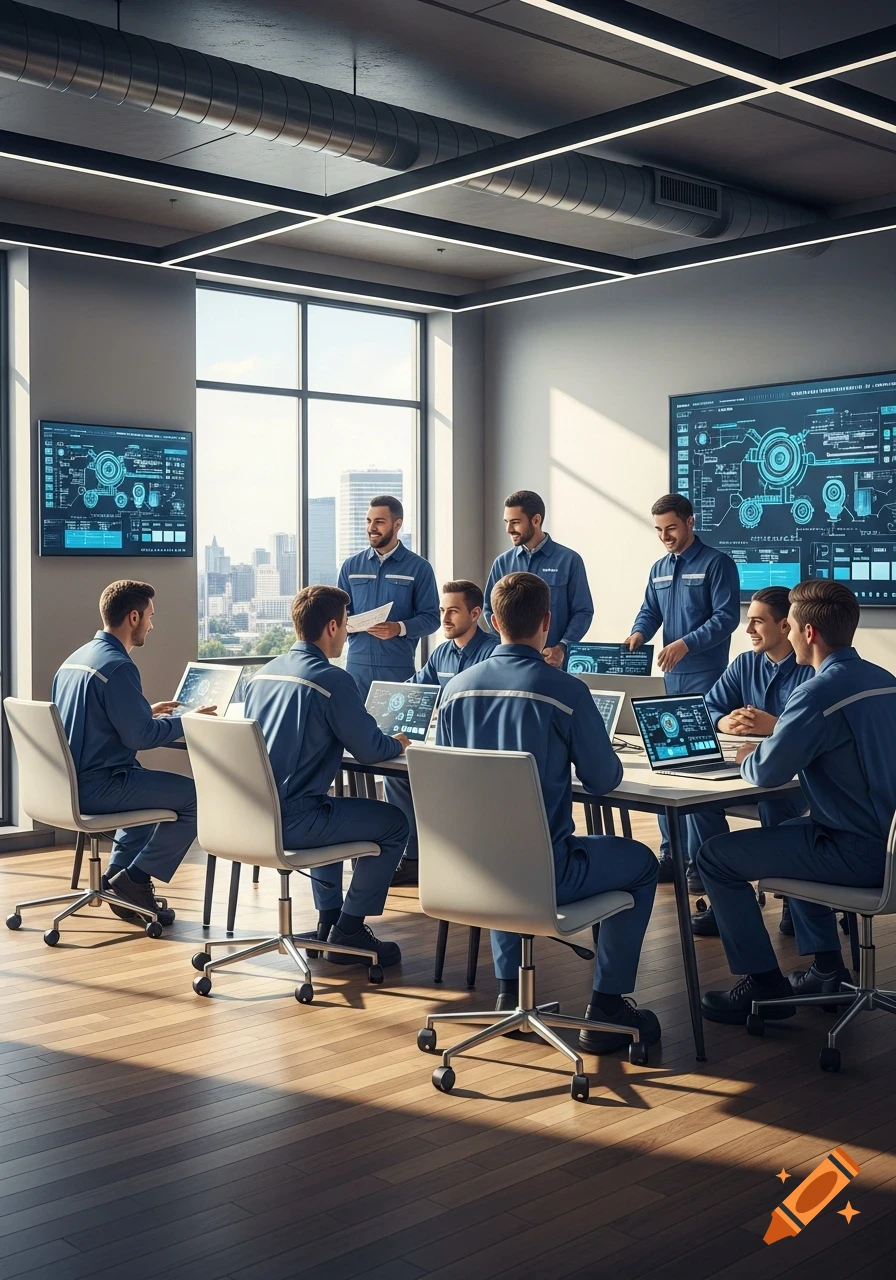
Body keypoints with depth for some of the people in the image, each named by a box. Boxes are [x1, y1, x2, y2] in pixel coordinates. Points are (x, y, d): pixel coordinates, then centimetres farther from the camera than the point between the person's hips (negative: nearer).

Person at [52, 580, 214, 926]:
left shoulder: (76, 659, 13)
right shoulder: (118, 666, -17)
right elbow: (139, 736, -19)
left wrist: (147, 713, 23)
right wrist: (188, 722, -5)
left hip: (67, 784, 10)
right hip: (96, 787, -10)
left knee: (146, 784, 34)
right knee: (197, 797, -7)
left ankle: (118, 878, 26)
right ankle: (136, 878, 0)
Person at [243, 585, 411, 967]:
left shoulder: (262, 674, 11)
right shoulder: (332, 680, -14)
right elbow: (369, 751, -9)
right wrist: (397, 744, 14)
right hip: (292, 821, -9)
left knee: (330, 810, 36)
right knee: (394, 824, 8)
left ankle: (327, 922, 34)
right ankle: (348, 932, 12)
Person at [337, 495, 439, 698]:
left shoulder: (419, 567, 3)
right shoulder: (351, 566, 12)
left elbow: (431, 617, -1)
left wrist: (399, 628, -19)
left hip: (400, 667, -2)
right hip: (357, 665, 2)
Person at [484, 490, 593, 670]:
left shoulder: (569, 560, -3)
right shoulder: (503, 562, 7)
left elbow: (582, 612, -3)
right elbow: (490, 610, 10)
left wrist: (562, 648, -16)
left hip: (554, 661, -3)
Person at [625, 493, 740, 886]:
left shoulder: (717, 563, -6)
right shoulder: (659, 570, 16)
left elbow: (727, 616, -14)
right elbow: (649, 612, 18)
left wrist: (686, 643, -25)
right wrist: (638, 634, -4)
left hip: (705, 679, -7)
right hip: (670, 679, 7)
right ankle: (670, 853, 17)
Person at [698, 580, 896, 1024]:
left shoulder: (819, 694, -21)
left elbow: (768, 773, -18)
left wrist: (748, 757, 4)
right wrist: (776, 735, 17)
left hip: (856, 854, -9)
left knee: (715, 857, -1)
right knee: (788, 832, 35)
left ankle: (764, 986, 7)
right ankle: (826, 968, 34)